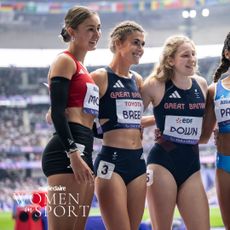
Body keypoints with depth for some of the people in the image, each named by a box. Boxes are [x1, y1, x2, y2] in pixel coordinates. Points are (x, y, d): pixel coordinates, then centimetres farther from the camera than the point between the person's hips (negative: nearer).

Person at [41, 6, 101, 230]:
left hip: (83, 152, 10)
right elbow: (57, 112, -12)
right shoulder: (65, 61, -2)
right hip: (65, 152, -9)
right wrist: (73, 154, -20)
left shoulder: (81, 68, 25)